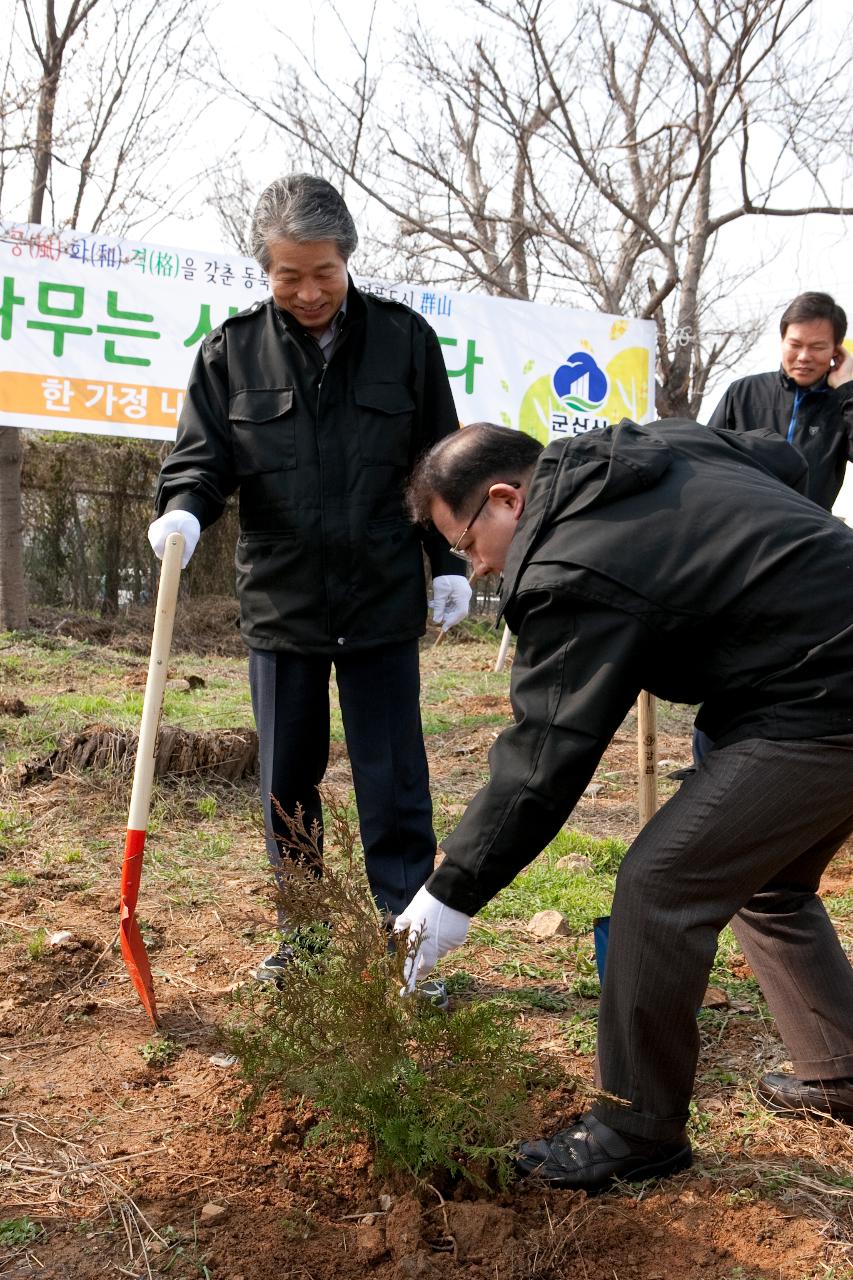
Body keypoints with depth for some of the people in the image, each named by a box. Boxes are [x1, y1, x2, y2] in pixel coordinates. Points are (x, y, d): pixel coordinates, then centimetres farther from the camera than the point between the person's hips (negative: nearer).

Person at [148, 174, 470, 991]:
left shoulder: (404, 339, 0)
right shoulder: (230, 352, 1)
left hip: (382, 602, -1)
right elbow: (202, 457, 1)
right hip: (280, 603, 2)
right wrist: (184, 508, -21)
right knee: (287, 783, 13)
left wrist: (449, 563, 2)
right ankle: (303, 933, 30)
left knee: (393, 784, 3)